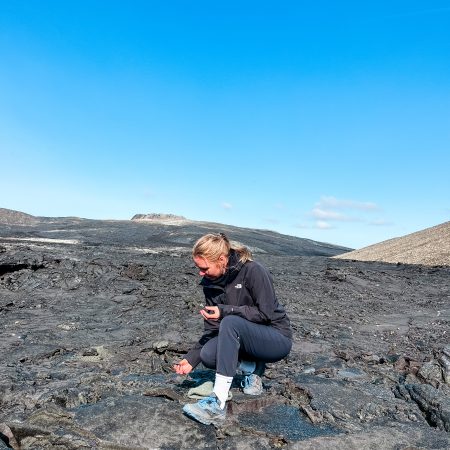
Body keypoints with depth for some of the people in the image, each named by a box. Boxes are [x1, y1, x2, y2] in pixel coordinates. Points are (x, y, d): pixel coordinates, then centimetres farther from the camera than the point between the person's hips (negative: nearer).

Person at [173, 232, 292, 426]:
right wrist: (191, 358, -8)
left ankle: (217, 404, -32)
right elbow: (212, 329, 1)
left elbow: (266, 313, -21)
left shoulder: (253, 271, -20)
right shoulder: (210, 284, -2)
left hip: (277, 339, -6)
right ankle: (252, 368, 4)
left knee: (230, 322, -33)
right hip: (246, 340, 6)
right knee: (207, 355, -21)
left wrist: (226, 311, -27)